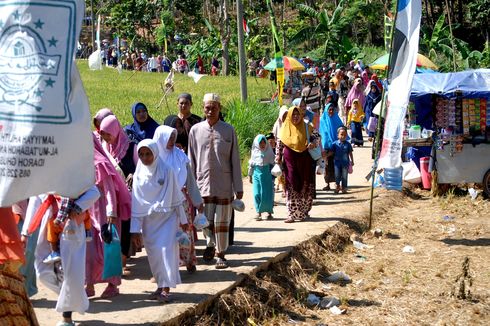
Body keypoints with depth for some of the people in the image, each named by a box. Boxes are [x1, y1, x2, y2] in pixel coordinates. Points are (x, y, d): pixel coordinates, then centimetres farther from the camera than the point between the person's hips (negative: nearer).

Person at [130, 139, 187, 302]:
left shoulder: (166, 170, -7)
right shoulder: (139, 174, 0)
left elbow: (176, 195, 0)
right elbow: (136, 203, 2)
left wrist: (183, 219, 3)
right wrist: (135, 229, 0)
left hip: (167, 216, -3)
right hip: (148, 220, 3)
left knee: (165, 248, -15)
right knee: (153, 253, 4)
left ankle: (166, 288, -12)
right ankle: (161, 286, 17)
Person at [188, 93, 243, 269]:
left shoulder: (229, 130, 1)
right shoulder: (196, 130, 4)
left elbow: (235, 160, 3)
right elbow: (191, 160, 9)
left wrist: (238, 187, 1)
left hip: (224, 185, -1)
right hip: (203, 184, 1)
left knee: (222, 221, 2)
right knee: (206, 220, 7)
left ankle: (221, 253, 16)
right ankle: (210, 244, 33)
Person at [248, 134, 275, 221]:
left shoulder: (269, 151, 4)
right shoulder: (255, 151, 9)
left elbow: (273, 163, 7)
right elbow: (251, 164, 14)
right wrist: (250, 175, 13)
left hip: (267, 174, -1)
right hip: (257, 173, 1)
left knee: (267, 193, -1)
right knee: (257, 193, -4)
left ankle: (269, 212, 9)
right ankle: (258, 212, 1)